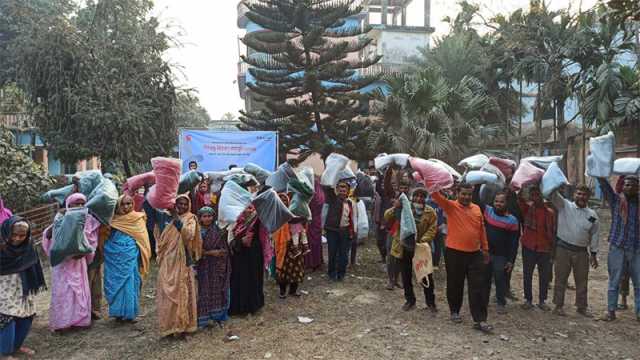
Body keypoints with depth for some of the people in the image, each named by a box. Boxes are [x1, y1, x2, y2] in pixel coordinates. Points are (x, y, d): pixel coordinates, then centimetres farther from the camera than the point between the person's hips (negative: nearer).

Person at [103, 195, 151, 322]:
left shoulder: (137, 218, 2)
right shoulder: (113, 219, 10)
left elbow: (142, 239, 2)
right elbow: (106, 235, 15)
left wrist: (142, 256, -2)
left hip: (130, 256, -3)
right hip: (115, 255, 3)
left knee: (130, 282, -1)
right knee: (116, 282, 7)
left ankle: (130, 312, 8)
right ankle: (118, 312, 19)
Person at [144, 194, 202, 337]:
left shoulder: (190, 219, 0)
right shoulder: (164, 216, 5)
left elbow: (189, 234, -17)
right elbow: (148, 207, 2)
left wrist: (177, 219, -22)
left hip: (183, 262, -1)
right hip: (167, 262, 1)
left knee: (182, 294, 5)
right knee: (167, 294, 6)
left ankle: (182, 325, 15)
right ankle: (169, 325, 17)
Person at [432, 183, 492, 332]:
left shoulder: (477, 209, 8)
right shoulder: (451, 206, -5)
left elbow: (482, 230, 15)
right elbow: (437, 196, -22)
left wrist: (485, 249, 15)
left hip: (475, 254, 3)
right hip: (454, 253, -3)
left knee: (478, 287, 2)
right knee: (455, 285, 10)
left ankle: (480, 320, 8)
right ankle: (454, 311, 31)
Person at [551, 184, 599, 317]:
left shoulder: (592, 215, 8)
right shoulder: (564, 206, -1)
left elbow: (594, 235, 12)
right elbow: (553, 194, -15)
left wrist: (594, 254, 12)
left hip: (582, 252, 3)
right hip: (563, 249, -3)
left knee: (582, 280, 12)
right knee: (561, 279, 5)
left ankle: (582, 306, 26)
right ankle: (558, 306, 14)